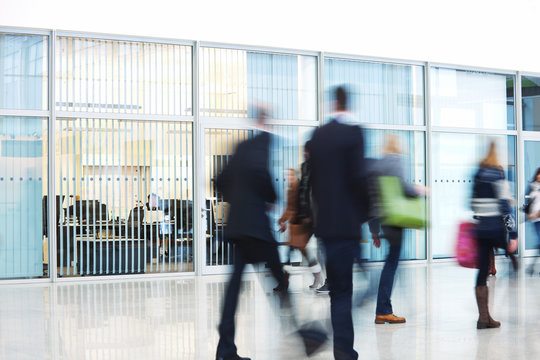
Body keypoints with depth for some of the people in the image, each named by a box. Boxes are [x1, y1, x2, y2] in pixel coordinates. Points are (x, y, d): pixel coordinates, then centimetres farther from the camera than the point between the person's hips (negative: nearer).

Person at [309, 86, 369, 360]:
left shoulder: (318, 135, 9)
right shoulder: (353, 133, -9)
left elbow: (313, 176, 11)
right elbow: (358, 177, -14)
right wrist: (366, 213, -2)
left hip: (324, 221, 6)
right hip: (347, 221, -6)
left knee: (337, 287, 14)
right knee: (342, 289, -4)